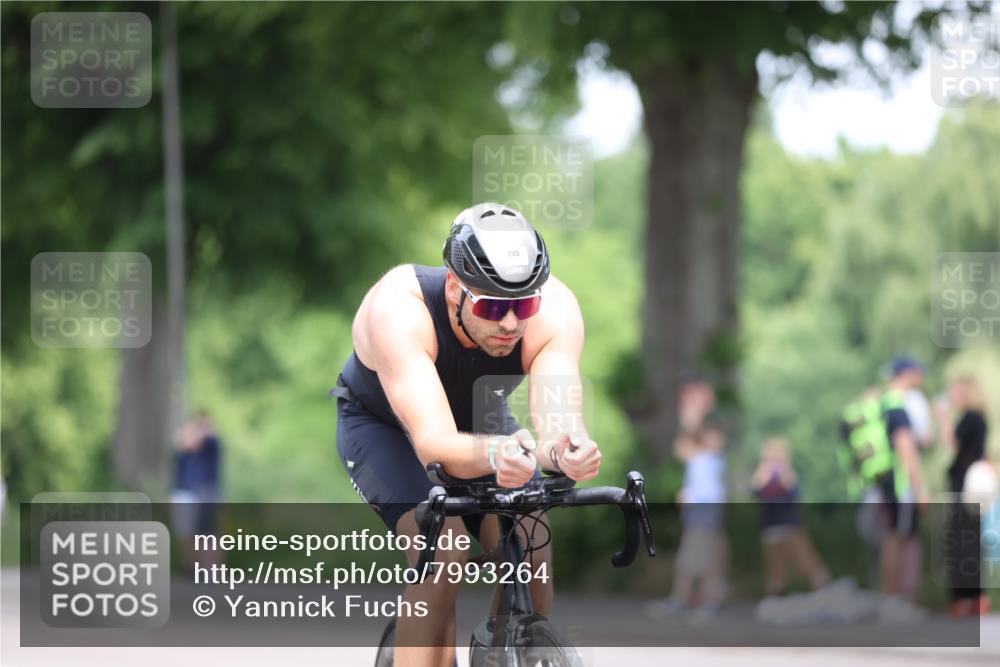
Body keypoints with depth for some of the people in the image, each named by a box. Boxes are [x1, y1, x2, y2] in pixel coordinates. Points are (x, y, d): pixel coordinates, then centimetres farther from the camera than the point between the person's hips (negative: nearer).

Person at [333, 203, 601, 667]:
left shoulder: (554, 309, -32)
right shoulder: (397, 309, -40)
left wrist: (565, 452, -68)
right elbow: (433, 444, -50)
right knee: (442, 553, -29)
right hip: (381, 424, -3)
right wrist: (493, 454, -71)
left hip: (481, 420, 3)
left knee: (531, 557, -19)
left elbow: (558, 421, -44)